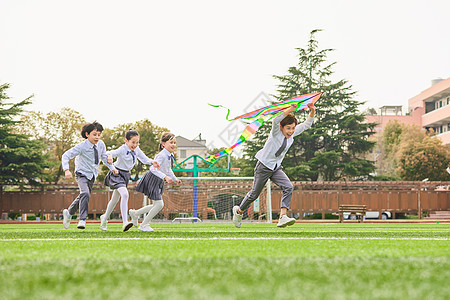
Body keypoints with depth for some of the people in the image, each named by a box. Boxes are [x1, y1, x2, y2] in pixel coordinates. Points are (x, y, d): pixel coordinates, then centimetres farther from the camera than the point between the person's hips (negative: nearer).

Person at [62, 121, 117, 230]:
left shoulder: (101, 144, -5)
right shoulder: (82, 146, -21)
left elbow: (104, 157, 14)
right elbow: (66, 156, -20)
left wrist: (112, 168, 7)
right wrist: (66, 170, -32)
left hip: (92, 176, 6)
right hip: (82, 174, -6)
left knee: (83, 196, 16)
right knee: (85, 193, -28)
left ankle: (68, 213, 40)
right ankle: (82, 220, -28)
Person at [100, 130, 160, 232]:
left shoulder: (136, 150, -2)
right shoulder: (122, 150, -23)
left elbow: (144, 159, 7)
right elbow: (110, 153, -36)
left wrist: (152, 162, -14)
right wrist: (109, 156, -60)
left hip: (126, 175, 8)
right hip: (117, 173, -8)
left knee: (115, 199, 20)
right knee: (125, 194, -29)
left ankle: (104, 218, 43)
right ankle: (125, 222, -33)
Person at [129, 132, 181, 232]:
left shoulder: (170, 156, 8)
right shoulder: (161, 155, -22)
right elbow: (154, 169, -29)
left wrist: (175, 179, 19)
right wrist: (165, 177, -37)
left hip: (158, 181, 10)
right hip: (152, 179, -10)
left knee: (157, 205, 14)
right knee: (159, 204, -12)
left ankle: (135, 213, 30)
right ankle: (144, 225, 2)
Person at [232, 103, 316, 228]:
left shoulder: (292, 133, -2)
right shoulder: (276, 132, -20)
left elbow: (306, 124, 1)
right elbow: (276, 120, -42)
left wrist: (312, 111, -17)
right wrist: (290, 110, -51)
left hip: (276, 168, 6)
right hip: (264, 166, -5)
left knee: (288, 187, -19)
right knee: (255, 193, 6)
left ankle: (283, 217, -25)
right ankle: (239, 210, 32)